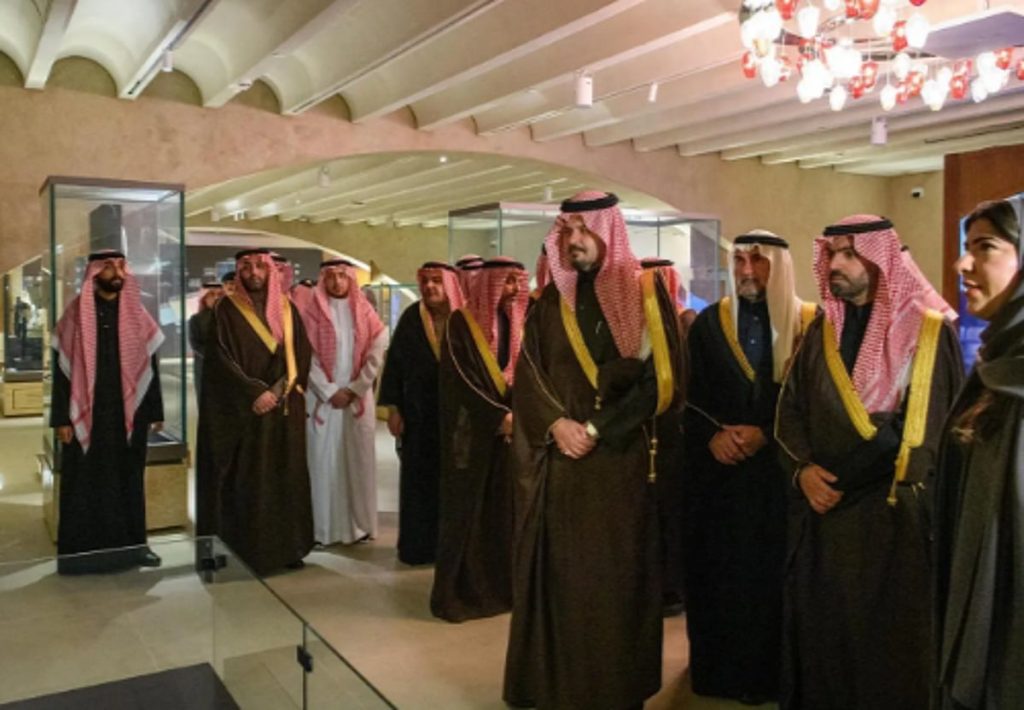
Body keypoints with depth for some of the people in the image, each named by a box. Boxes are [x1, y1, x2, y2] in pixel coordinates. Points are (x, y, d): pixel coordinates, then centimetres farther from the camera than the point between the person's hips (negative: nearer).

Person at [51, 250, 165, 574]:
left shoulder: (136, 315, 7)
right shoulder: (76, 315, -2)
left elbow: (149, 365, 10)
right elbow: (63, 368, -3)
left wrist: (155, 411, 7)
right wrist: (62, 418, -8)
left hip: (129, 413, 3)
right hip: (87, 415, -3)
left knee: (128, 479, 11)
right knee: (87, 482, 3)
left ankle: (131, 544, 20)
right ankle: (82, 549, 12)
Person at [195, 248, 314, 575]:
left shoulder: (287, 309, 10)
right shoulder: (226, 310, -1)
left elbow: (303, 353, 7)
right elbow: (220, 359, -9)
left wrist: (283, 387, -8)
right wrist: (254, 392, -18)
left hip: (285, 410, 4)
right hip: (244, 412, -4)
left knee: (287, 480, 6)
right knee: (246, 483, -3)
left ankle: (287, 548, 15)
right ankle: (248, 554, 5)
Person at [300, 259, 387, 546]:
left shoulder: (364, 312, 6)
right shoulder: (312, 313, 1)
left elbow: (376, 353, 0)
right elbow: (307, 356, -5)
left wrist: (354, 388, -8)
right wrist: (330, 391, -12)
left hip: (358, 397, 2)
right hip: (323, 397, -1)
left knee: (358, 459, 4)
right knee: (324, 460, -1)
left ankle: (360, 524, 13)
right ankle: (326, 527, 6)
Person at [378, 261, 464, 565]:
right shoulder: (411, 318, 1)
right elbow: (395, 362, 2)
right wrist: (393, 407, -4)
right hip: (418, 413, 0)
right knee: (418, 480, 5)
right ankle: (418, 545, 16)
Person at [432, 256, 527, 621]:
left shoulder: (515, 323, 9)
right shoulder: (461, 323, -9)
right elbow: (461, 380, -15)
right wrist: (500, 415, -17)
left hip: (508, 427, 6)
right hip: (471, 428, -5)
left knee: (502, 509, 8)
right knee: (466, 509, 0)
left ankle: (498, 585, 20)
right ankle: (457, 591, 11)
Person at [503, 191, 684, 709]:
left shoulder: (645, 295, 1)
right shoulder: (550, 302, 11)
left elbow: (661, 380, -6)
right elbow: (527, 376, 5)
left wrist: (596, 429, -12)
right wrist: (556, 423, -12)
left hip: (620, 459, -3)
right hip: (559, 460, 3)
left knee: (615, 576, 3)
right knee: (561, 574, 6)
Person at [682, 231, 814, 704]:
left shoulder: (810, 325, 1)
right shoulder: (708, 323, 8)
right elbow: (688, 394, 4)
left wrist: (765, 433, -15)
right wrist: (712, 435, -13)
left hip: (780, 471, -2)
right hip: (716, 473, 2)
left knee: (773, 573, 2)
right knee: (717, 573, 6)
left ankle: (769, 672, 20)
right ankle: (719, 670, 22)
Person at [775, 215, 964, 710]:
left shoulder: (931, 332, -3)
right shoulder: (820, 331, 9)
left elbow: (948, 425, -6)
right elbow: (790, 410, 8)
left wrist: (907, 479, -13)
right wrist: (803, 468, -9)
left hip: (895, 514, -3)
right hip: (821, 511, 4)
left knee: (887, 638, 6)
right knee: (821, 633, 10)